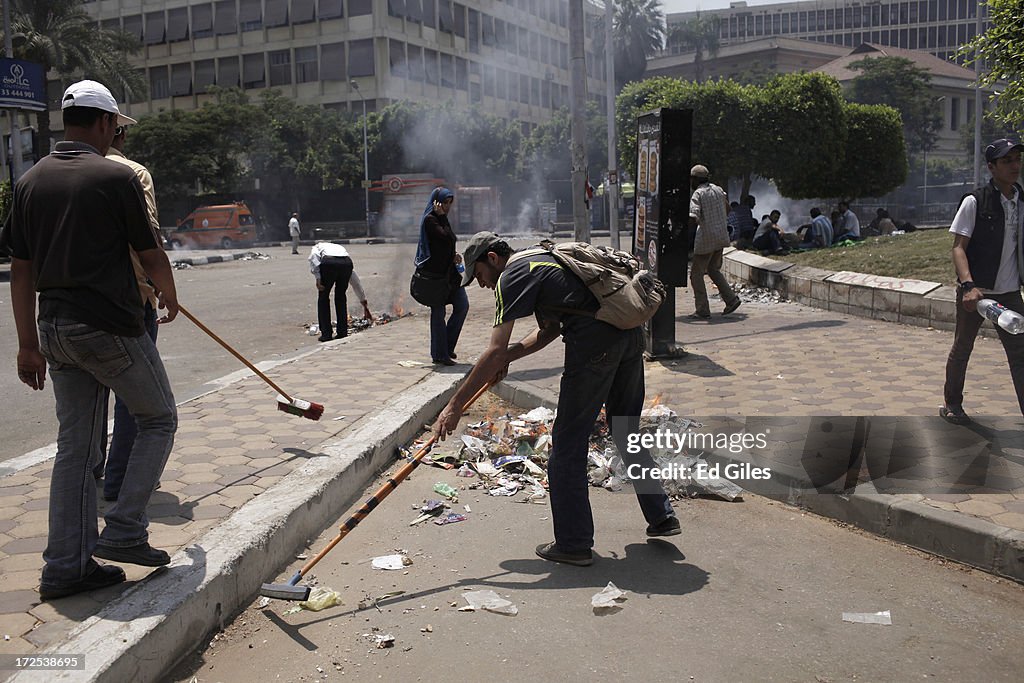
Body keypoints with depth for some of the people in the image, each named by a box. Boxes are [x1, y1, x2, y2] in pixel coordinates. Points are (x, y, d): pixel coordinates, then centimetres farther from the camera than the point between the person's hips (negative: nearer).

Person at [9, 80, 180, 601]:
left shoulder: (30, 181, 10)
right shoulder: (116, 176, -8)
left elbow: (21, 270, 9)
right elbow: (149, 254, -4)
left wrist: (28, 343, 14)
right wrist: (170, 296, 17)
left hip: (56, 329, 7)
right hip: (111, 327, -6)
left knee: (75, 445, 11)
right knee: (158, 419, 12)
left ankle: (66, 566, 14)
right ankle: (124, 532, 5)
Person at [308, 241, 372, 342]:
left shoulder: (317, 247, 33)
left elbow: (313, 256, 2)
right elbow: (355, 281, 44)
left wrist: (318, 278, 0)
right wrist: (364, 304, 50)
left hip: (328, 263, -3)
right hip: (346, 263, 3)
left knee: (323, 297, 14)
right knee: (341, 296, 22)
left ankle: (326, 334, 13)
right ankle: (343, 333, 22)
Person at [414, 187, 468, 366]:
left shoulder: (441, 219, 16)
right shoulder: (429, 220, -11)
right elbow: (447, 237, -23)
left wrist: (454, 256, 3)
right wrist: (442, 216, -15)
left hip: (448, 271, 9)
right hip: (435, 272, -9)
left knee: (462, 306, 5)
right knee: (438, 312, -2)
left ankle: (447, 346, 16)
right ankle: (439, 355, 7)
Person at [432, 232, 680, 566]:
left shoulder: (511, 276, -2)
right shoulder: (540, 258, 25)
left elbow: (494, 353, -8)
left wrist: (455, 405, -4)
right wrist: (507, 357, 19)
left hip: (595, 344, -9)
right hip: (631, 332, 9)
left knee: (567, 444, 3)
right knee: (627, 431, 23)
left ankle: (573, 544, 11)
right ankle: (662, 516, 32)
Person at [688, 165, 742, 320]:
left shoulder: (698, 194, -12)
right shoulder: (718, 190, 10)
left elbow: (693, 218, -24)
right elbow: (727, 209, 24)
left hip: (706, 238, -8)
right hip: (721, 236, 8)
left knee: (696, 273, 2)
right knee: (713, 269, 23)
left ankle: (702, 310, 0)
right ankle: (731, 299, 14)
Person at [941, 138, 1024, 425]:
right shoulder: (975, 202, -10)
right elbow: (958, 247, -14)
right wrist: (968, 285, -27)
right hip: (974, 292, -4)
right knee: (962, 349, 11)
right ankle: (952, 403, 30)